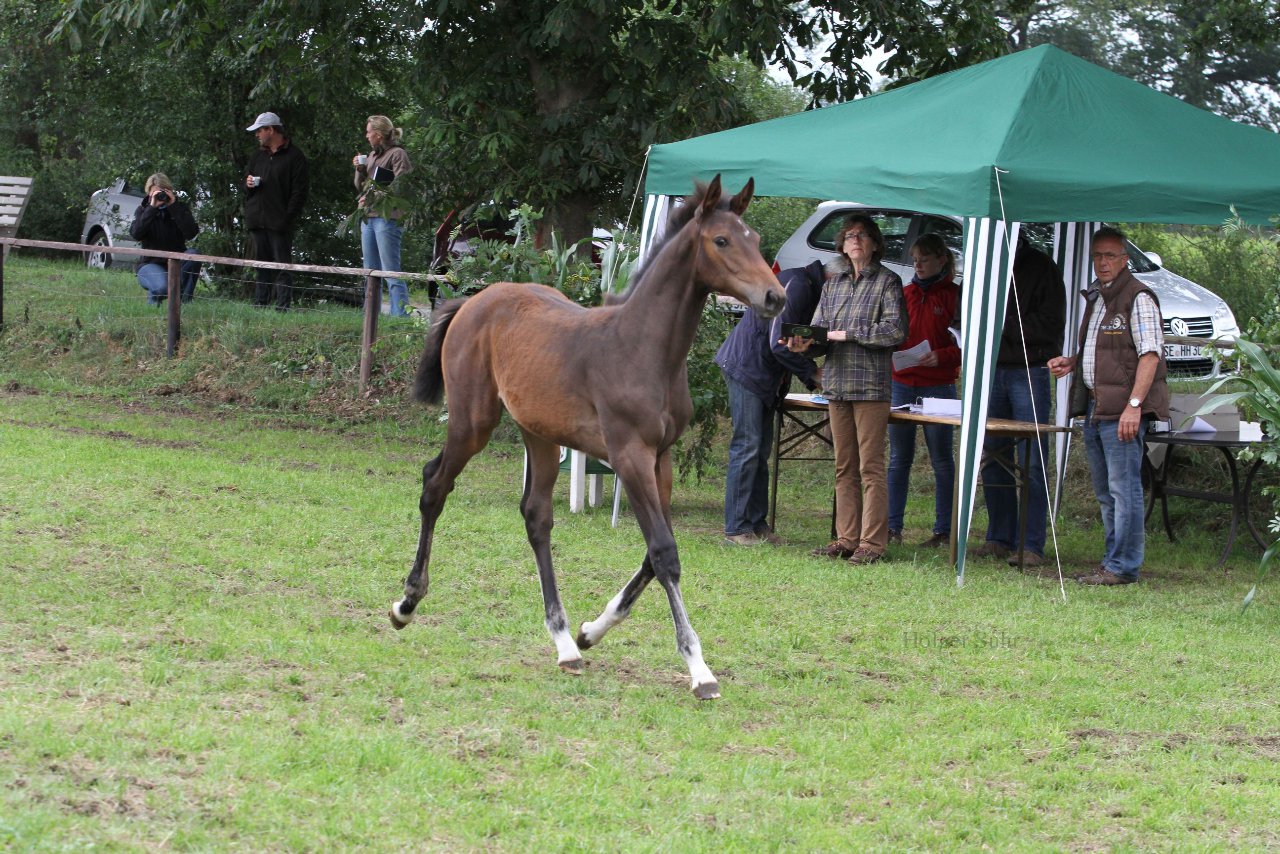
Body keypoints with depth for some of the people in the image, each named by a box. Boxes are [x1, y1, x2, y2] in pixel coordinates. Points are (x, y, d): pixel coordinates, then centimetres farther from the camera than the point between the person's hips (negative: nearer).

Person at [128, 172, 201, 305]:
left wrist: (174, 206, -19)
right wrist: (152, 208, -22)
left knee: (193, 255, -31)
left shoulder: (179, 208, 3)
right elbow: (135, 234, -18)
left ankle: (185, 301, -17)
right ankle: (153, 298, 3)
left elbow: (191, 233, -15)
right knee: (162, 286, -36)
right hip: (150, 264, -2)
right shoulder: (143, 210, 2)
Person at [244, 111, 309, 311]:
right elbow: (247, 178, 30)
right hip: (257, 220, 7)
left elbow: (300, 190, -8)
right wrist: (248, 184, 4)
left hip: (280, 222, -7)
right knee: (262, 264, 9)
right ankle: (260, 303, 11)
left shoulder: (294, 156, -3)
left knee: (282, 265, -7)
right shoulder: (258, 156, 19)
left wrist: (288, 217, -15)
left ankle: (283, 306, -8)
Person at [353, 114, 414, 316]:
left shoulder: (397, 154, -5)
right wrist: (360, 170, 4)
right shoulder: (372, 155, 19)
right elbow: (361, 186, 22)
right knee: (371, 271, 12)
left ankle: (400, 314, -13)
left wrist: (374, 196, -17)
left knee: (391, 271, -11)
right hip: (368, 217, 9)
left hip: (387, 218, -9)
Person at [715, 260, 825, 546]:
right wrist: (814, 373, -13)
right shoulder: (796, 286, -19)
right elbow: (780, 345, -21)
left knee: (761, 450, 10)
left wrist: (812, 377, 3)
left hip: (765, 375, 10)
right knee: (747, 447, -10)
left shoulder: (807, 287, 13)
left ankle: (757, 523, 12)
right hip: (747, 370, -10)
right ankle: (736, 528, -8)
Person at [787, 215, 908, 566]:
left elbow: (895, 330, -12)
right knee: (844, 467, 8)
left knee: (870, 467, -5)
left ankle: (872, 542, -3)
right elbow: (819, 325, 14)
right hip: (837, 385, 6)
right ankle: (847, 539, 13)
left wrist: (847, 333, -13)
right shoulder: (835, 283, 16)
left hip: (871, 385, -6)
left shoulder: (887, 281, -2)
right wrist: (806, 343, -9)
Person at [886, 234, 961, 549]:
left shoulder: (954, 296, -3)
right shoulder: (904, 294, 10)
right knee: (899, 457, 6)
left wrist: (941, 356, -21)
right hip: (902, 384, 4)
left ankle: (944, 530, 7)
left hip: (938, 386, -4)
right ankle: (892, 527, 10)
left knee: (941, 458, 3)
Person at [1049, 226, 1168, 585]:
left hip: (1123, 409, -10)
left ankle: (1123, 566, -8)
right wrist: (1071, 362, 13)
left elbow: (1150, 354, -16)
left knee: (1124, 487, -9)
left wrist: (1134, 405, -23)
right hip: (1095, 407, 10)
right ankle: (1114, 560, 20)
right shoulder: (1095, 298, 19)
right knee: (1105, 492, 13)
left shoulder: (1137, 298, -9)